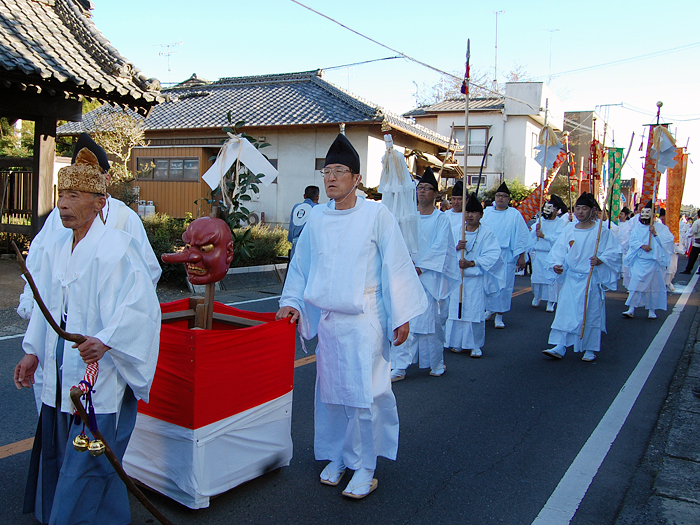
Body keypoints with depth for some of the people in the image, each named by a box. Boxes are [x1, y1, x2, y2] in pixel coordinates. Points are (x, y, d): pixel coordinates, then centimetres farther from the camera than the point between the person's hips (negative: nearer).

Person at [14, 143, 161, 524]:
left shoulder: (117, 247, -16)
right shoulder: (54, 247, 8)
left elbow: (139, 306, -23)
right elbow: (44, 304, 15)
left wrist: (105, 341, -35)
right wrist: (33, 351, 14)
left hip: (99, 379, -7)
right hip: (61, 378, 7)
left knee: (87, 464, 0)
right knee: (59, 457, 19)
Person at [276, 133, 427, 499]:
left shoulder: (376, 215, -6)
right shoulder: (317, 218, 6)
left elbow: (395, 266, -5)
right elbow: (301, 264, 15)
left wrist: (401, 316, -6)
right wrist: (292, 301, 7)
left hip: (364, 320, -4)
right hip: (327, 318, 4)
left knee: (363, 393, -2)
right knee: (330, 389, 11)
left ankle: (364, 467, 14)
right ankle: (336, 457, 28)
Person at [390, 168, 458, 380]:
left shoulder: (441, 219, 2)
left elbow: (440, 247, -7)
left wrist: (420, 267, -13)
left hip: (430, 276, -2)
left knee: (432, 320, 3)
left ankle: (437, 364, 22)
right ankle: (400, 367, 0)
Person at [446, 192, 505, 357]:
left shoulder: (487, 233, -2)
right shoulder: (456, 230, 7)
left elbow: (493, 255, -11)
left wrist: (472, 263, -19)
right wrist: (456, 247, -14)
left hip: (476, 278, -3)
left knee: (475, 311, -4)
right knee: (456, 309, 4)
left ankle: (475, 345, 9)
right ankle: (459, 343, 17)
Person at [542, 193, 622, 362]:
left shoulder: (601, 231, -4)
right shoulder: (569, 231, 6)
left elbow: (614, 252, -5)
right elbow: (558, 251, 7)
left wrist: (600, 260, -23)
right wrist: (556, 264, -12)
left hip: (592, 280, -3)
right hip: (571, 278, 3)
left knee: (591, 314, 4)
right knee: (565, 312, 0)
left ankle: (590, 349, 18)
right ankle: (560, 347, 3)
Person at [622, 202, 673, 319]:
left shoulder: (661, 227, 5)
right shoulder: (637, 227, 10)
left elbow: (670, 239, -8)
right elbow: (633, 240, -2)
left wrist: (655, 233, -18)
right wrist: (642, 246, -19)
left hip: (654, 261, -1)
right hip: (639, 261, 1)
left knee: (654, 285, 4)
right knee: (635, 283, -6)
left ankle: (652, 310, 14)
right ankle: (631, 309, -5)